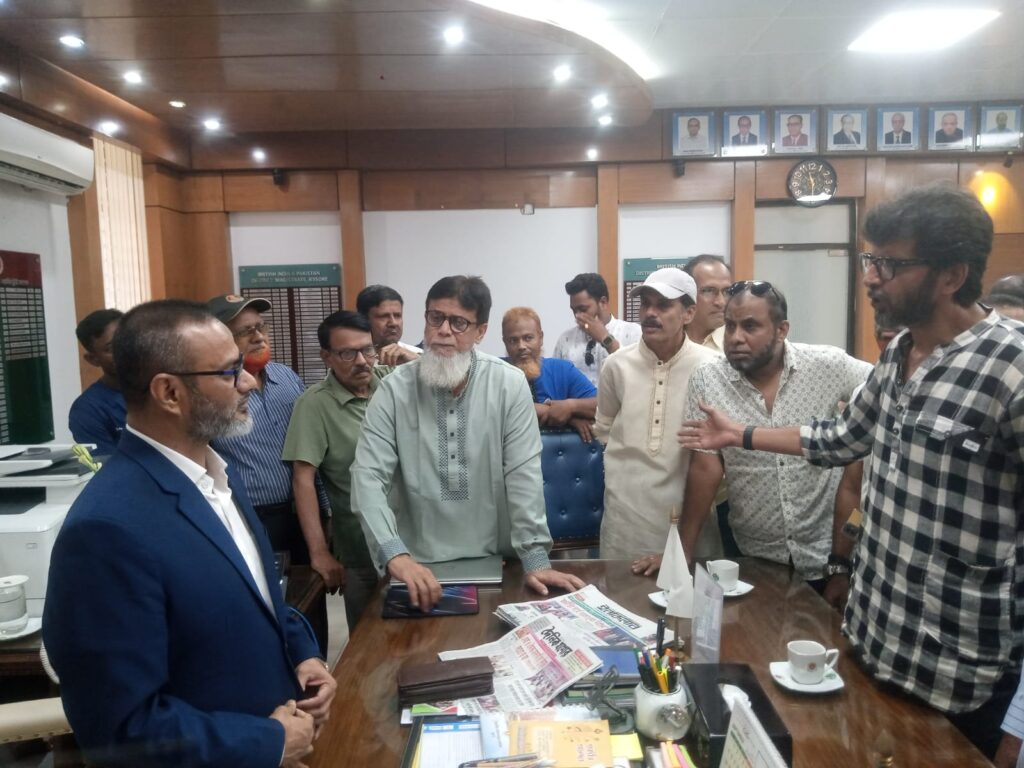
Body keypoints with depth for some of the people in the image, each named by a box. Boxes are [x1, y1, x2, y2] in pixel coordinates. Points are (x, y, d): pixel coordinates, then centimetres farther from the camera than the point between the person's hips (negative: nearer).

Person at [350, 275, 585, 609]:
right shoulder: (394, 390, -6)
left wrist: (536, 560, -13)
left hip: (493, 562, 0)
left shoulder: (509, 385, -6)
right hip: (417, 564, 0)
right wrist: (395, 554, -26)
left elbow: (523, 475, -8)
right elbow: (368, 477, -13)